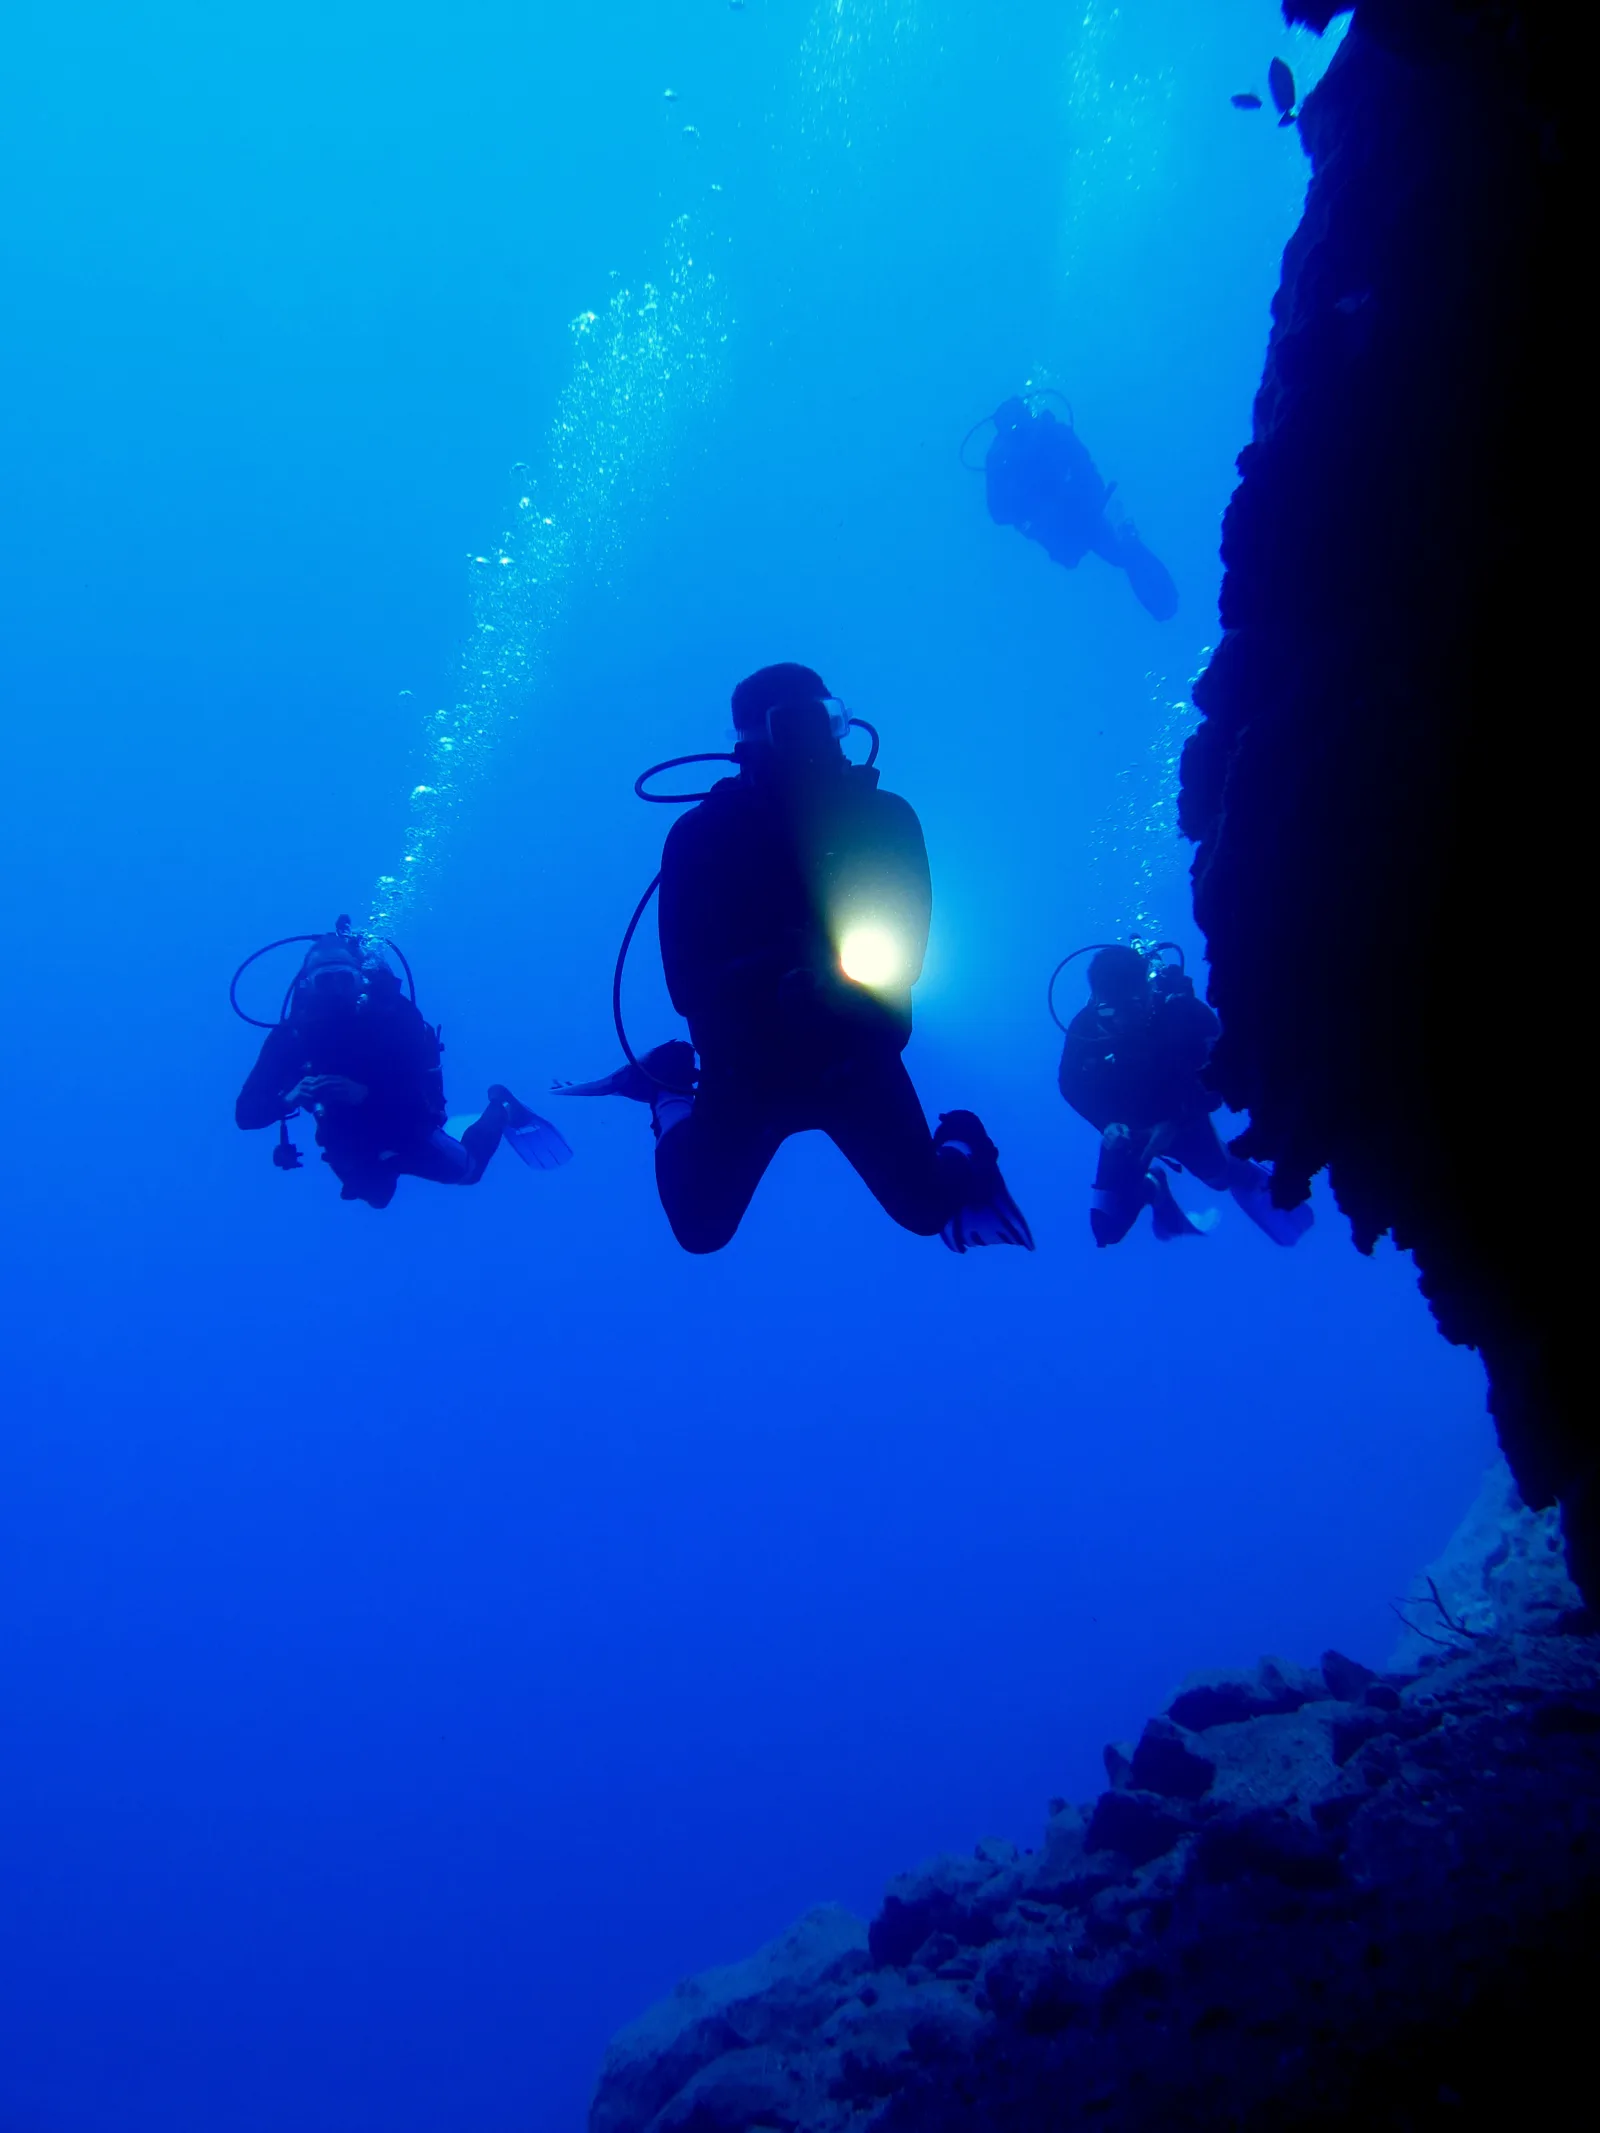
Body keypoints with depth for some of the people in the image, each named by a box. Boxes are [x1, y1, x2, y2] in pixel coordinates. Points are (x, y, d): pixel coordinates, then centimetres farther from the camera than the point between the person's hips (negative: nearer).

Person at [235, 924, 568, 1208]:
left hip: (404, 1132, -2)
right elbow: (246, 1114, -27)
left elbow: (429, 1091, -35)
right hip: (350, 1150, 2)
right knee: (377, 1195, 31)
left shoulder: (393, 1013, -31)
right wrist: (289, 1098, -47)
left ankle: (500, 1108, 45)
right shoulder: (293, 1033, -27)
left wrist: (367, 1094, -48)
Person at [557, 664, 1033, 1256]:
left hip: (857, 1058, 1)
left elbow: (905, 952, -13)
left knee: (927, 1211, -4)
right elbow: (687, 982, -18)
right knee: (700, 1231, 5)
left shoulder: (885, 819, -12)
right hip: (751, 1064, 0)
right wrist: (786, 971, -34)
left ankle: (960, 1157, 33)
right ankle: (670, 1093, 33)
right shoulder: (700, 835, -15)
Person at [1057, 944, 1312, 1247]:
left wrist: (1176, 1120, -32)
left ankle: (1245, 1177, 29)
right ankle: (1150, 1187, 25)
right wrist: (1106, 1124, -23)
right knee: (1109, 1228, -10)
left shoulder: (1180, 1009, -26)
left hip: (1181, 1119, 0)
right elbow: (1070, 1084, -7)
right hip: (1126, 1129, 0)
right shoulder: (1085, 1025, -21)